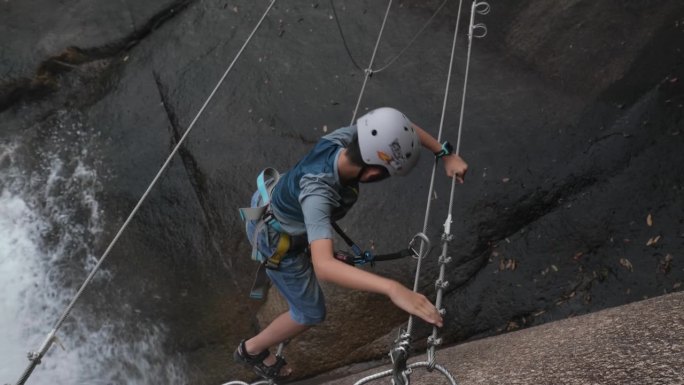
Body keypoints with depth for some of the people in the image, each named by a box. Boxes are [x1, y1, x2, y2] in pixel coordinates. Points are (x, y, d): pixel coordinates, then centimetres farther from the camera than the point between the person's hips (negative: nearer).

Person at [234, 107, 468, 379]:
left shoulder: (344, 137, -27)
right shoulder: (317, 194, -47)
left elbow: (401, 129, -11)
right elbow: (323, 266, -58)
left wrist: (445, 154, -21)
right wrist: (392, 288, -67)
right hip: (277, 240, -7)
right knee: (311, 313, 11)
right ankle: (251, 350, 35)